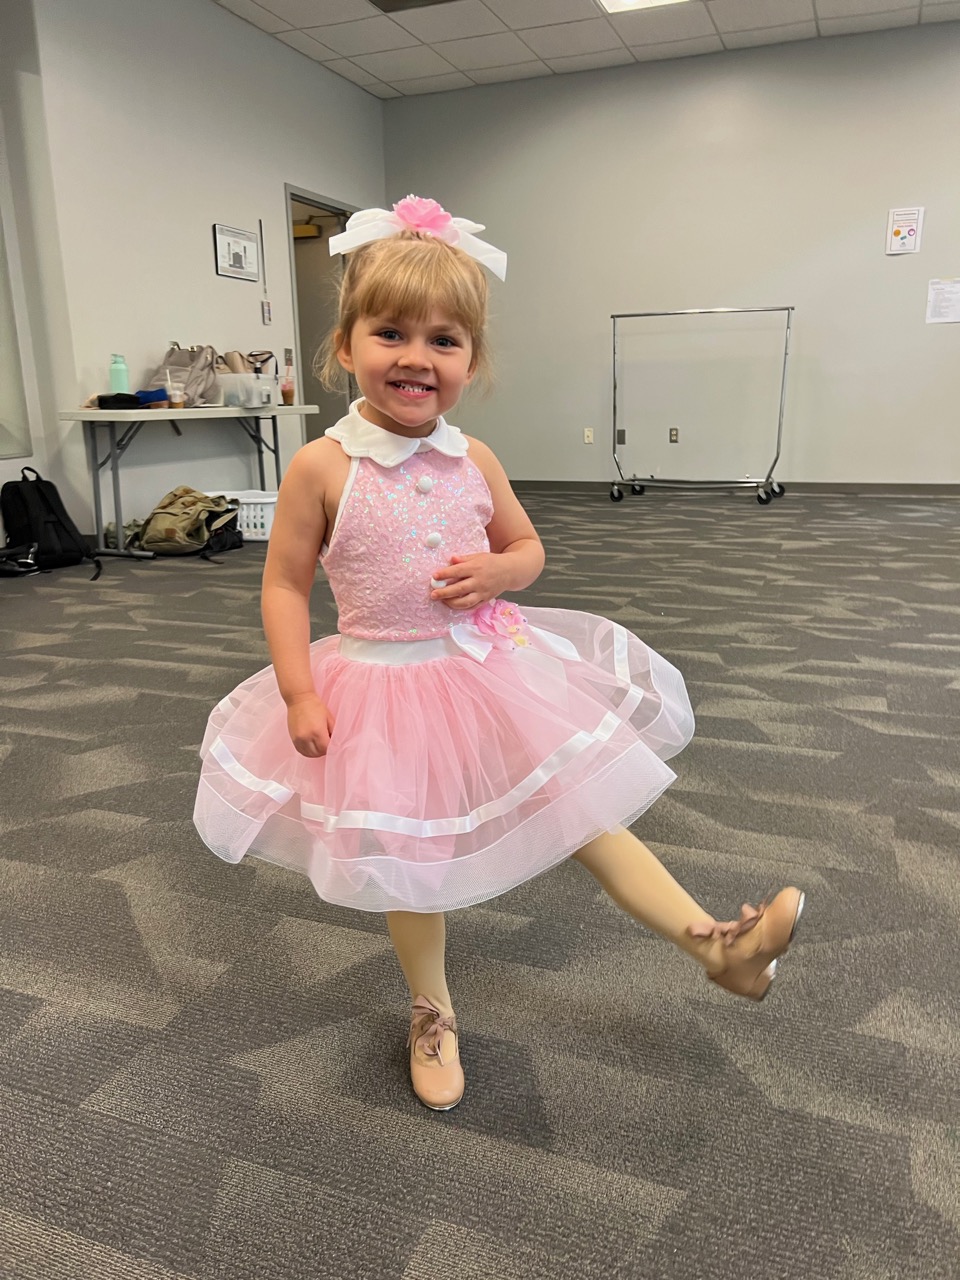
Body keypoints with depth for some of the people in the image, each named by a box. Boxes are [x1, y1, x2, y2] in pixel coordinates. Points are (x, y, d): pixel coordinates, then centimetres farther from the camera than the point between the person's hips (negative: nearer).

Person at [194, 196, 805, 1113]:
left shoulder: (473, 461, -3)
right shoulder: (323, 467, -13)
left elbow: (527, 546, 10)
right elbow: (285, 585, -7)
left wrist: (498, 569, -13)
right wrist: (300, 695, -13)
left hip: (489, 667, 3)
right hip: (382, 686, -2)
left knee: (587, 812, 6)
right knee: (409, 863, 12)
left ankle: (716, 943, 16)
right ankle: (431, 1013, 37)